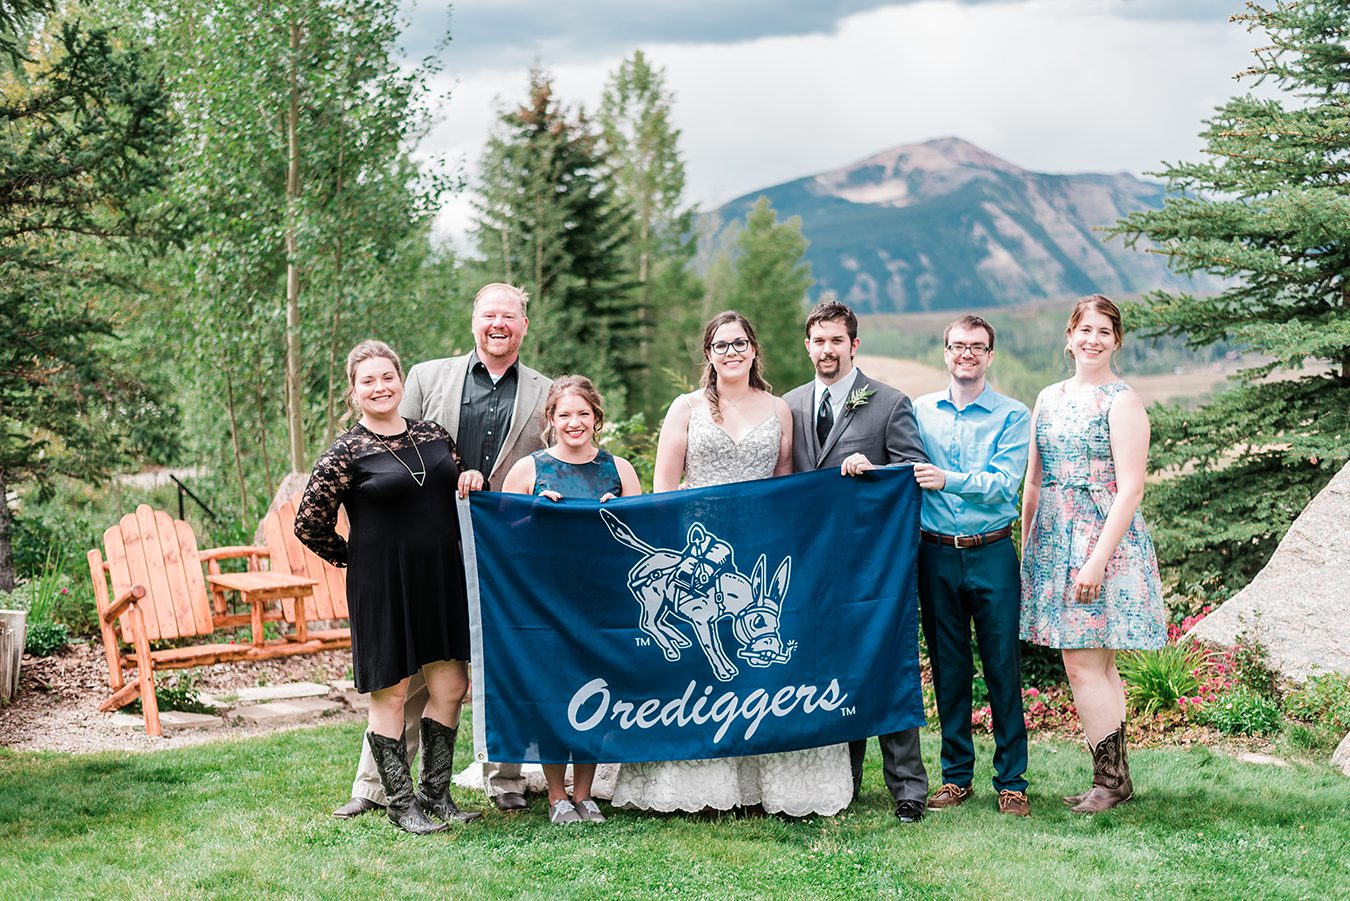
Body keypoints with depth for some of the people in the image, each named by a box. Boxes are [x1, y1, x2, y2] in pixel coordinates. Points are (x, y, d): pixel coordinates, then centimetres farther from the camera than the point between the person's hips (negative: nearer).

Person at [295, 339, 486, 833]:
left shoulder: (433, 434, 8)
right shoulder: (347, 452, -8)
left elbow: (453, 491, 23)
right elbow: (310, 524, -5)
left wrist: (472, 480, 1)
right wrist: (354, 558, 3)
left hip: (441, 579, 5)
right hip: (382, 585, -5)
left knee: (450, 686, 8)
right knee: (391, 692, 3)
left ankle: (435, 792, 23)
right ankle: (400, 802, 15)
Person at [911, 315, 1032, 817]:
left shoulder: (1012, 416, 0)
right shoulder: (920, 411, 9)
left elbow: (1003, 483, -12)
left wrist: (949, 479, -26)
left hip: (992, 554, -2)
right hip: (936, 554, 2)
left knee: (1003, 667, 0)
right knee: (948, 668, 8)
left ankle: (1011, 781, 8)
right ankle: (956, 777, 18)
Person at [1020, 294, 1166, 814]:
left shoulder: (1122, 402, -7)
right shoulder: (1048, 400, 13)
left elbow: (1130, 489, -13)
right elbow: (1033, 482, 17)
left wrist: (1098, 560, -19)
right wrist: (1024, 548, 11)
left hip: (1103, 542, -6)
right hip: (1053, 542, 6)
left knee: (1083, 664, -8)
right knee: (1099, 666, 10)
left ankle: (1110, 779, 2)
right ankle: (1115, 777, 17)